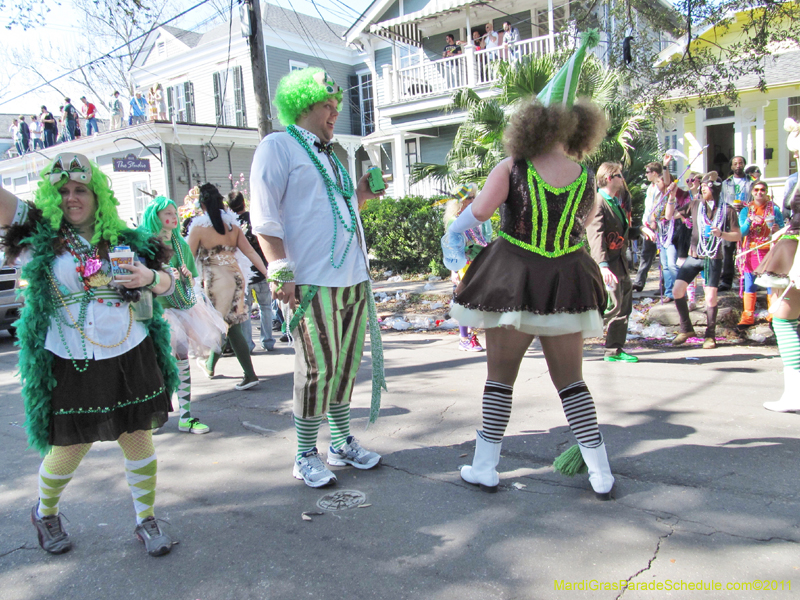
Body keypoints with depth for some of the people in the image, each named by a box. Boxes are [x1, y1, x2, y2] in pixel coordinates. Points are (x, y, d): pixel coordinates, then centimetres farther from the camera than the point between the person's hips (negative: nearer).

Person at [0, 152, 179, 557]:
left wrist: (150, 277, -7)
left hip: (130, 358, 2)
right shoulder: (39, 234, 1)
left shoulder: (126, 241, 7)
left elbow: (167, 284, 13)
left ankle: (146, 521, 27)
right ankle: (45, 513, 41)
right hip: (71, 366, -2)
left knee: (139, 441, 8)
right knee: (69, 450, 9)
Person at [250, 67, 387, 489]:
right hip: (313, 282, -8)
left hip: (353, 279, 8)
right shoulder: (278, 147, -1)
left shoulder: (328, 156, 23)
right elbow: (264, 219, -10)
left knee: (345, 365, 12)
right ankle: (305, 457, 11)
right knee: (317, 370, -4)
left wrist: (360, 195, 14)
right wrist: (281, 271, -18)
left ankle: (342, 443, 25)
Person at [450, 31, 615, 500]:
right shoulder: (586, 176, 0)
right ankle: (601, 474, 16)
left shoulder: (511, 170, -10)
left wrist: (452, 234, 14)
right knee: (571, 379, 13)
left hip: (512, 281, -3)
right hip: (566, 283, 3)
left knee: (501, 375, 10)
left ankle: (485, 467, 16)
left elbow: (474, 217, -7)